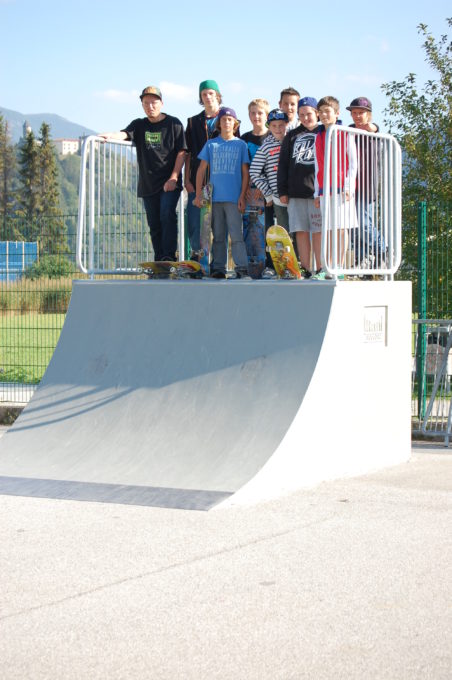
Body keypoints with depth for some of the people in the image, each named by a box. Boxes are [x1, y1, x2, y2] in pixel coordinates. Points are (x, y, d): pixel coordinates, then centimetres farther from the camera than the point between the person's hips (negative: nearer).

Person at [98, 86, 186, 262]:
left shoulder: (174, 124, 2)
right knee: (154, 225, 6)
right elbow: (124, 134, -9)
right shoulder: (139, 125, 11)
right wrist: (110, 135, -33)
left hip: (169, 183, -4)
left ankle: (169, 256, -24)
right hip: (148, 185, 4)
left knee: (167, 214, -23)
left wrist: (173, 178, -12)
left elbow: (181, 153, -2)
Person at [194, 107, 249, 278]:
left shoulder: (241, 145, 6)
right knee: (218, 235, 6)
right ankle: (218, 268, 10)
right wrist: (198, 194, 3)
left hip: (233, 198, -2)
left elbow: (245, 172, 5)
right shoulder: (211, 144, 10)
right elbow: (201, 169, 10)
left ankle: (242, 267, -7)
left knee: (236, 234, -8)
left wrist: (242, 196, -3)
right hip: (214, 197, 2)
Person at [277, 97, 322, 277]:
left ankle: (320, 269, -2)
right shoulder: (292, 136, 15)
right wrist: (282, 190, 7)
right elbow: (283, 164, 14)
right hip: (296, 193, 3)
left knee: (318, 231, -4)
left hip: (318, 191, -3)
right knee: (301, 232, 2)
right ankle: (305, 269, 5)